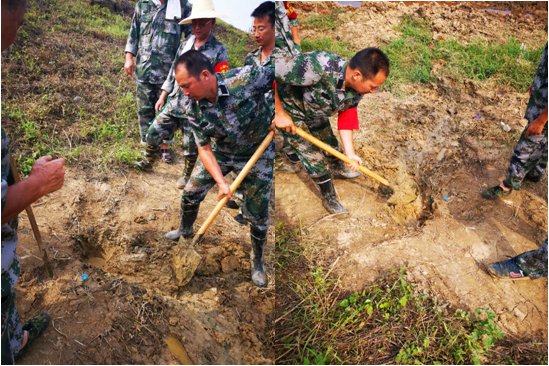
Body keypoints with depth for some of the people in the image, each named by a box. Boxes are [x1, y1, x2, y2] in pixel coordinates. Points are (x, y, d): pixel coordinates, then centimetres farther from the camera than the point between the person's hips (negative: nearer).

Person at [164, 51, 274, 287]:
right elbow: (204, 149, -13)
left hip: (257, 154, -3)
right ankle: (185, 230, 45)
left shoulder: (248, 77, -33)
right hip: (219, 153, 3)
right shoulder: (192, 109, -19)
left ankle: (257, 262, 29)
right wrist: (221, 182, -25)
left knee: (257, 214, 2)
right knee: (190, 193, 10)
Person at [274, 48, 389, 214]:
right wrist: (279, 113, -31)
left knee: (330, 142, 24)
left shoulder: (356, 90, -19)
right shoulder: (317, 68, -44)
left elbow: (346, 117, -6)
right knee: (313, 157, 0)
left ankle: (338, 169, 55)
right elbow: (273, 68, -39)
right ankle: (329, 199, 22)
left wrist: (350, 153, -13)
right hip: (290, 112, -6)